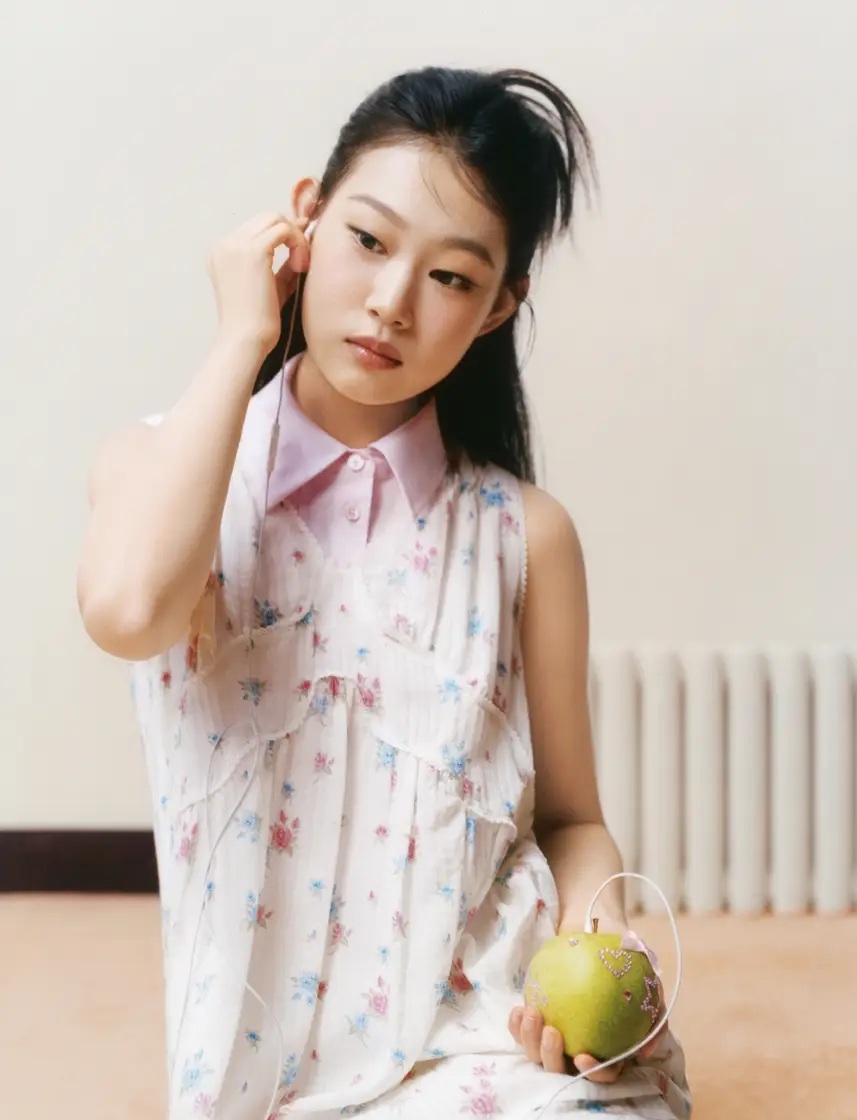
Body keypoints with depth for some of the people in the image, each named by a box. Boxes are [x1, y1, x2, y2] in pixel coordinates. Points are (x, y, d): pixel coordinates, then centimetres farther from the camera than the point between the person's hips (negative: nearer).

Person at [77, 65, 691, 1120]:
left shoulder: (524, 535, 1)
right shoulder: (165, 465, 0)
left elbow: (569, 817, 9)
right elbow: (130, 612, -24)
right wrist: (243, 335, -12)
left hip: (498, 1034, 0)